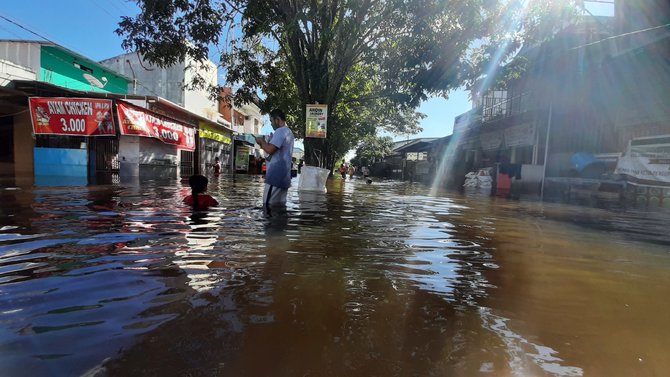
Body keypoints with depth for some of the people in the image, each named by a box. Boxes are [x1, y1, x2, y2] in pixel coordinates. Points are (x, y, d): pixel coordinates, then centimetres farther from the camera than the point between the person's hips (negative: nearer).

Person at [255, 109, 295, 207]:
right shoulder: (289, 132, 19)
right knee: (279, 204, 9)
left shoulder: (280, 131, -11)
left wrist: (261, 141, -3)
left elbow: (270, 150, -21)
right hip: (284, 175, 10)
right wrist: (264, 144, 16)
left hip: (276, 175, -10)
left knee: (268, 205, -8)